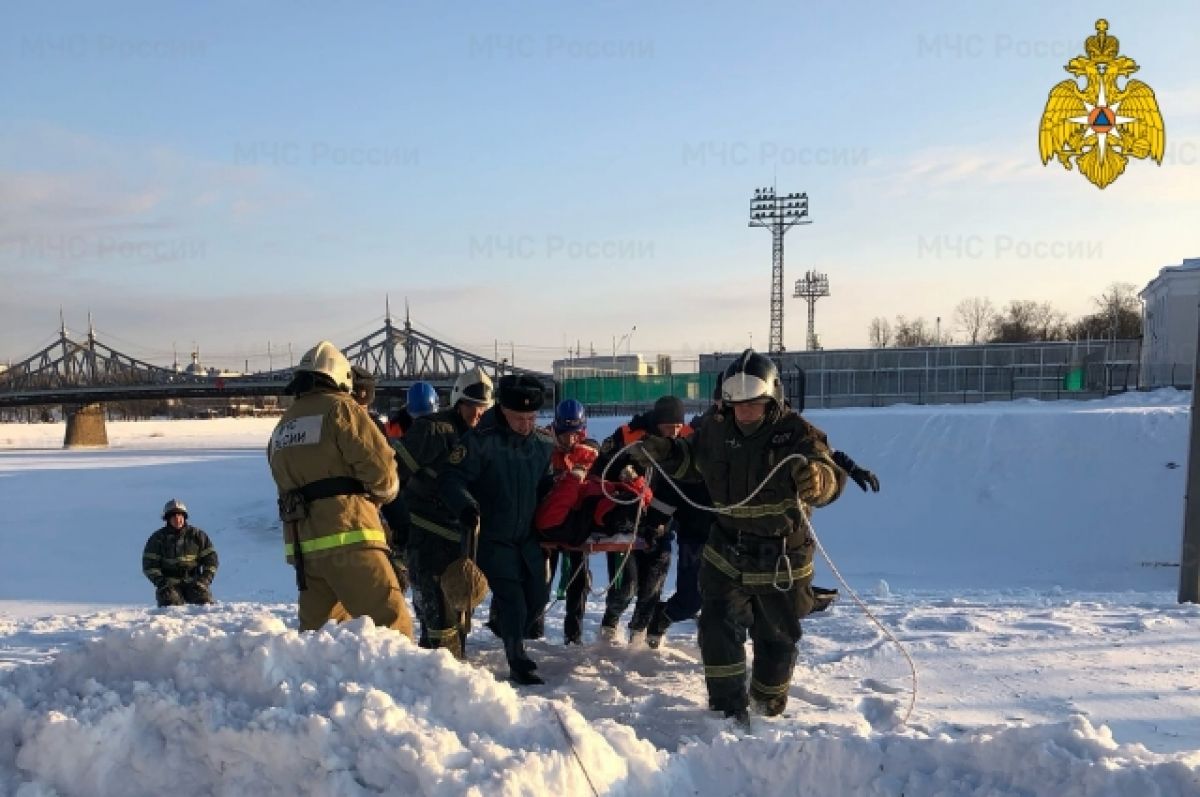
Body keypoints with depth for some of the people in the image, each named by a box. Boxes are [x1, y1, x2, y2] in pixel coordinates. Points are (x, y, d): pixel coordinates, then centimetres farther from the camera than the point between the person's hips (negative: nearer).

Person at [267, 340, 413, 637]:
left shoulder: (282, 426, 20)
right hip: (346, 537, -8)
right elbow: (379, 466, -11)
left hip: (302, 543, 8)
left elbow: (286, 481, 19)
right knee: (390, 623, -7)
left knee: (317, 628, 16)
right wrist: (384, 492, 8)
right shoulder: (340, 408, -3)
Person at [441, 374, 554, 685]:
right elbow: (452, 479, -19)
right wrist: (466, 506, -37)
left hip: (528, 535, 6)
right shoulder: (480, 440, -17)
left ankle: (511, 638, 38)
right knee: (511, 598, -9)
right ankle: (518, 663, 5)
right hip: (492, 537, -6)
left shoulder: (543, 444, 2)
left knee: (537, 596, 10)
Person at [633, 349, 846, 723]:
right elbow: (691, 458, 16)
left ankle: (769, 705, 38)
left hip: (781, 559, -3)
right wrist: (663, 452, -4)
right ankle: (728, 707, 11)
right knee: (717, 626, -4)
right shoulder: (718, 430, -4)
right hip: (726, 551, 3)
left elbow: (832, 479, -31)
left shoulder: (797, 433, -18)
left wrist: (816, 478, -55)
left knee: (776, 636, 13)